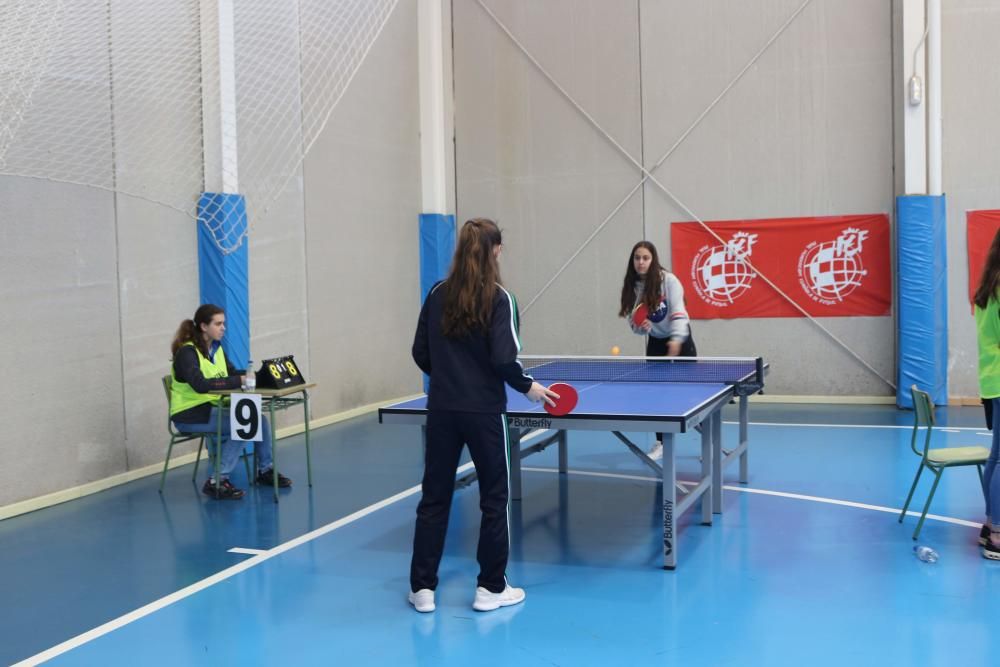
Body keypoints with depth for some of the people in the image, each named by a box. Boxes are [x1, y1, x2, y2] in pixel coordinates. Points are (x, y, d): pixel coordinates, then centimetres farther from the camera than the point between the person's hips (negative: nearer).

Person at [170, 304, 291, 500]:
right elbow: (200, 385, -32)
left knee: (259, 419, -6)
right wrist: (238, 381, -34)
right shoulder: (187, 352, -17)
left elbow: (233, 373, 9)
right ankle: (216, 482, -17)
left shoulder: (216, 348, 9)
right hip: (190, 415, -8)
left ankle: (265, 470, 12)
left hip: (212, 408, 8)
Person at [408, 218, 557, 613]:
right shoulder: (499, 299, -10)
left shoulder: (438, 295, 3)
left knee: (434, 496, 11)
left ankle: (423, 588, 15)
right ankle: (491, 588, 16)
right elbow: (504, 359, -16)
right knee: (494, 497, 10)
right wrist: (528, 386, 1)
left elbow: (421, 353, 7)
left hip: (441, 410, 4)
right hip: (483, 411, -4)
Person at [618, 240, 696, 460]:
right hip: (655, 343, 4)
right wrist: (641, 326, -23)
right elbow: (633, 320, 1)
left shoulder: (668, 280, -19)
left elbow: (678, 312, -27)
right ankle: (661, 444, 12)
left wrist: (676, 339, -42)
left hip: (679, 340, -4)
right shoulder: (631, 286, -4)